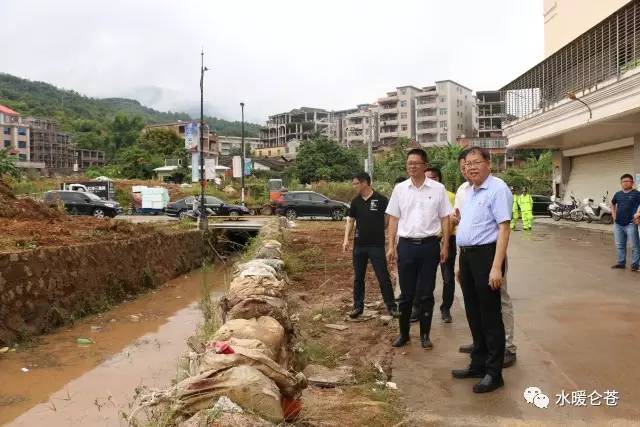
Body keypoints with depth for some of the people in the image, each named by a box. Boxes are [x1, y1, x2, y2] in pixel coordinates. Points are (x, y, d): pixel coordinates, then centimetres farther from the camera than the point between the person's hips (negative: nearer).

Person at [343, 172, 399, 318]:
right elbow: (350, 221, 10)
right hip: (359, 245, 5)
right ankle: (358, 306, 22)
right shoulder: (355, 201, 7)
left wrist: (375, 230, -3)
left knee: (383, 276, -1)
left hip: (377, 244, -5)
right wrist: (346, 239, 0)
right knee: (358, 277, 11)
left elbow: (387, 220, -3)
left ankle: (391, 306, 10)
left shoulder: (381, 200, -8)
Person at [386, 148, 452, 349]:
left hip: (429, 244, -1)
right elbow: (393, 219, 7)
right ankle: (403, 333, 22)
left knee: (426, 293, 7)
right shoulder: (400, 189, 5)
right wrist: (391, 246, 2)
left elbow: (445, 218, 3)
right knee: (406, 293, 8)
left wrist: (445, 246, -2)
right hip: (406, 245, 1)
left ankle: (425, 334, 20)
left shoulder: (438, 188, 1)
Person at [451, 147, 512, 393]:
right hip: (467, 256, 9)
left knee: (490, 316, 0)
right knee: (473, 313, 16)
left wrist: (496, 267, -24)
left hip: (486, 255, -9)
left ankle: (494, 373, 12)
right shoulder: (469, 192, 16)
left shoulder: (497, 189, -11)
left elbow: (504, 228, -18)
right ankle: (478, 364, 30)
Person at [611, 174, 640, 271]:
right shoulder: (618, 194, 11)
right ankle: (621, 262, 22)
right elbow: (612, 204, 29)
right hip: (618, 224, 6)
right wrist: (614, 215, 17)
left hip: (630, 224, -6)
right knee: (620, 245, 12)